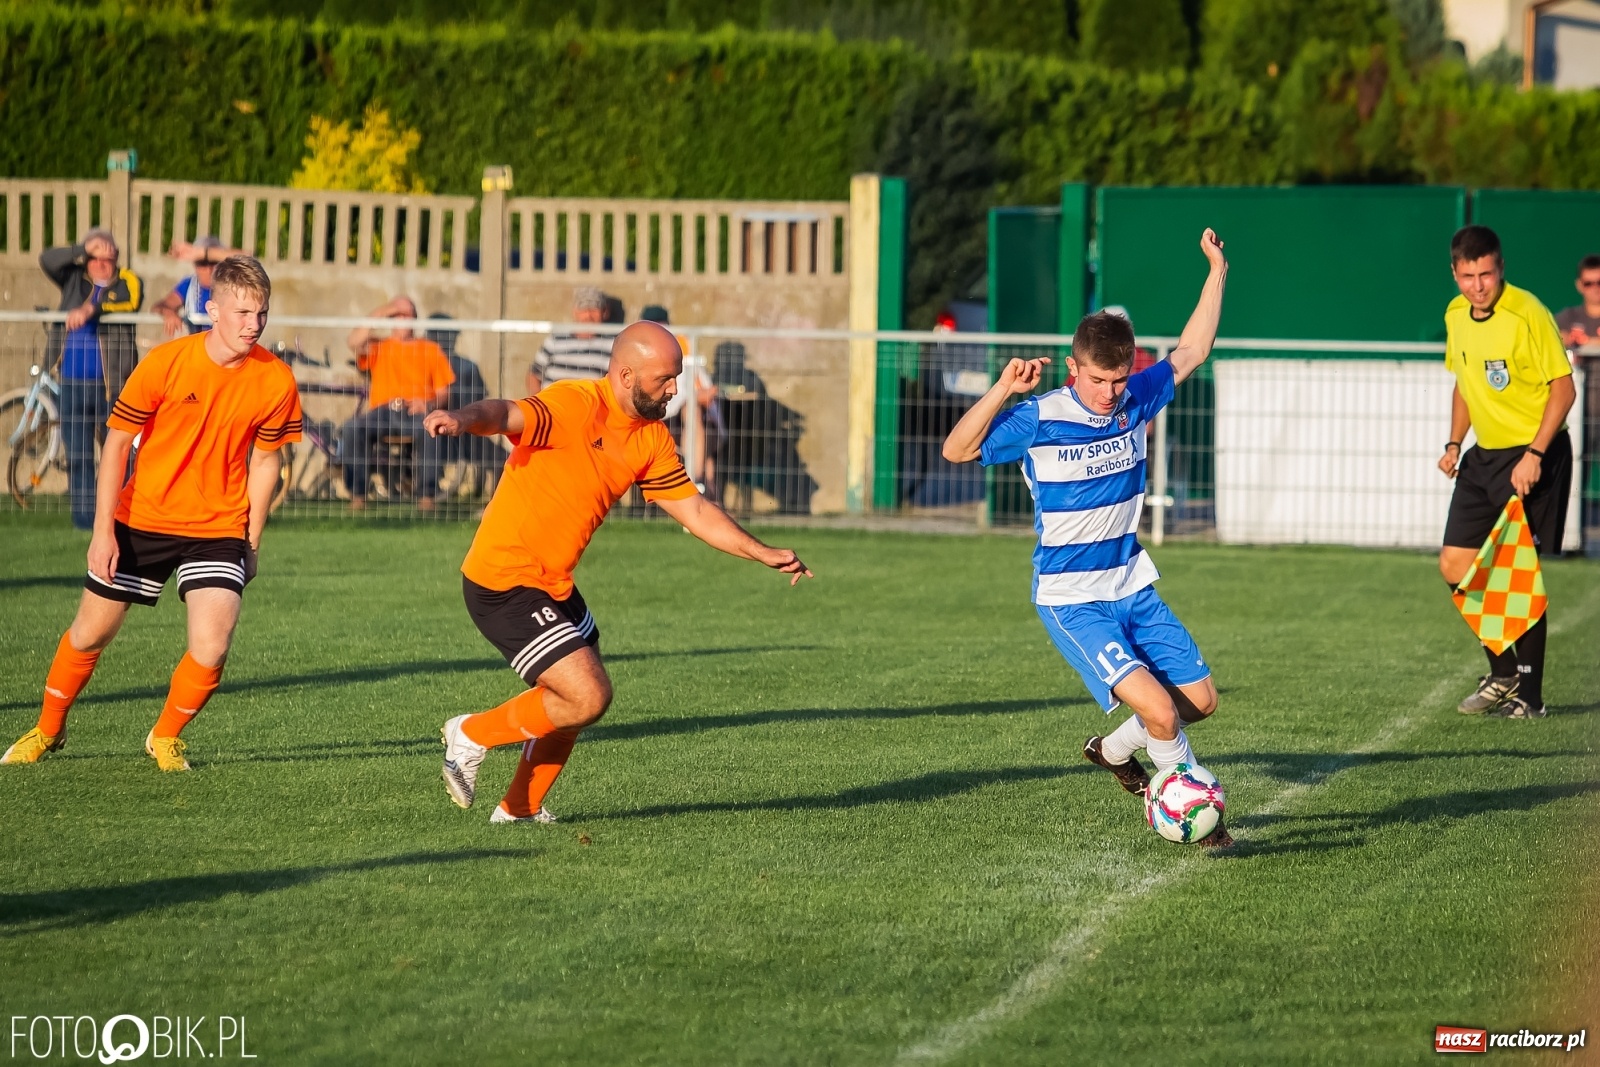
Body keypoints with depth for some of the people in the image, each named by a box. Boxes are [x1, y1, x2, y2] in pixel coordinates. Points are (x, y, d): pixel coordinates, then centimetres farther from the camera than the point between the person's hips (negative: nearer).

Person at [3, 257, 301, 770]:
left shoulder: (275, 381, -11)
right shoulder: (165, 362, -15)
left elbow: (264, 460, 4)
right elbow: (117, 441, -7)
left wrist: (251, 540, 5)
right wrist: (103, 531, -9)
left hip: (217, 527, 0)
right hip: (141, 521, 0)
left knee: (211, 647, -18)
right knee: (89, 634, 9)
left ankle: (165, 737, 10)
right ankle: (48, 730, 35)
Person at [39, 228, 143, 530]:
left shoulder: (128, 282, 4)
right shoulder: (74, 279, 12)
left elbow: (129, 303, -19)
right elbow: (47, 260, -4)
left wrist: (90, 309, -34)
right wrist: (85, 250, -13)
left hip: (111, 383, -3)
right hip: (73, 381, 3)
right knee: (77, 456, 4)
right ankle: (83, 519, 10)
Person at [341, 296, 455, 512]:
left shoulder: (430, 350, 20)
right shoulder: (379, 348, 21)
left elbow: (443, 392, 13)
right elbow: (355, 342, -3)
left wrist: (428, 404, -9)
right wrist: (379, 314, -2)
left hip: (416, 412, -1)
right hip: (383, 411, 1)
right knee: (352, 429, -32)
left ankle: (426, 495, -34)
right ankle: (357, 493, -27)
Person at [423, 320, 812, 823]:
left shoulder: (652, 439, 5)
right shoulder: (573, 407, -22)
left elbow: (693, 510, 13)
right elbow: (504, 415, -39)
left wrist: (762, 553, 6)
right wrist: (461, 419, -61)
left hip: (553, 585, 9)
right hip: (504, 585, -9)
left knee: (575, 699, 21)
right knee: (589, 697, -14)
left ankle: (521, 809, 39)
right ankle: (473, 734, 4)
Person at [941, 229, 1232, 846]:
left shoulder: (1134, 401, 0)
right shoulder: (1039, 420, -16)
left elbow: (1192, 351, 15)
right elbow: (957, 450, -19)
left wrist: (1217, 272, 14)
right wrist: (1002, 391, -31)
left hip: (1132, 588, 6)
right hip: (1072, 602, -6)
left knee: (1201, 699, 8)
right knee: (1158, 708, -21)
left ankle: (1115, 750, 34)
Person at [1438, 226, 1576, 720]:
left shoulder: (1527, 314, -17)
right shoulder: (1455, 315, 6)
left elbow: (1563, 388, -16)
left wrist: (1534, 455, -22)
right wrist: (1454, 444, 11)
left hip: (1533, 458, -7)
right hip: (1484, 456, 8)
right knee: (1454, 564, 4)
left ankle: (1529, 695, 1)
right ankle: (1503, 673, 18)